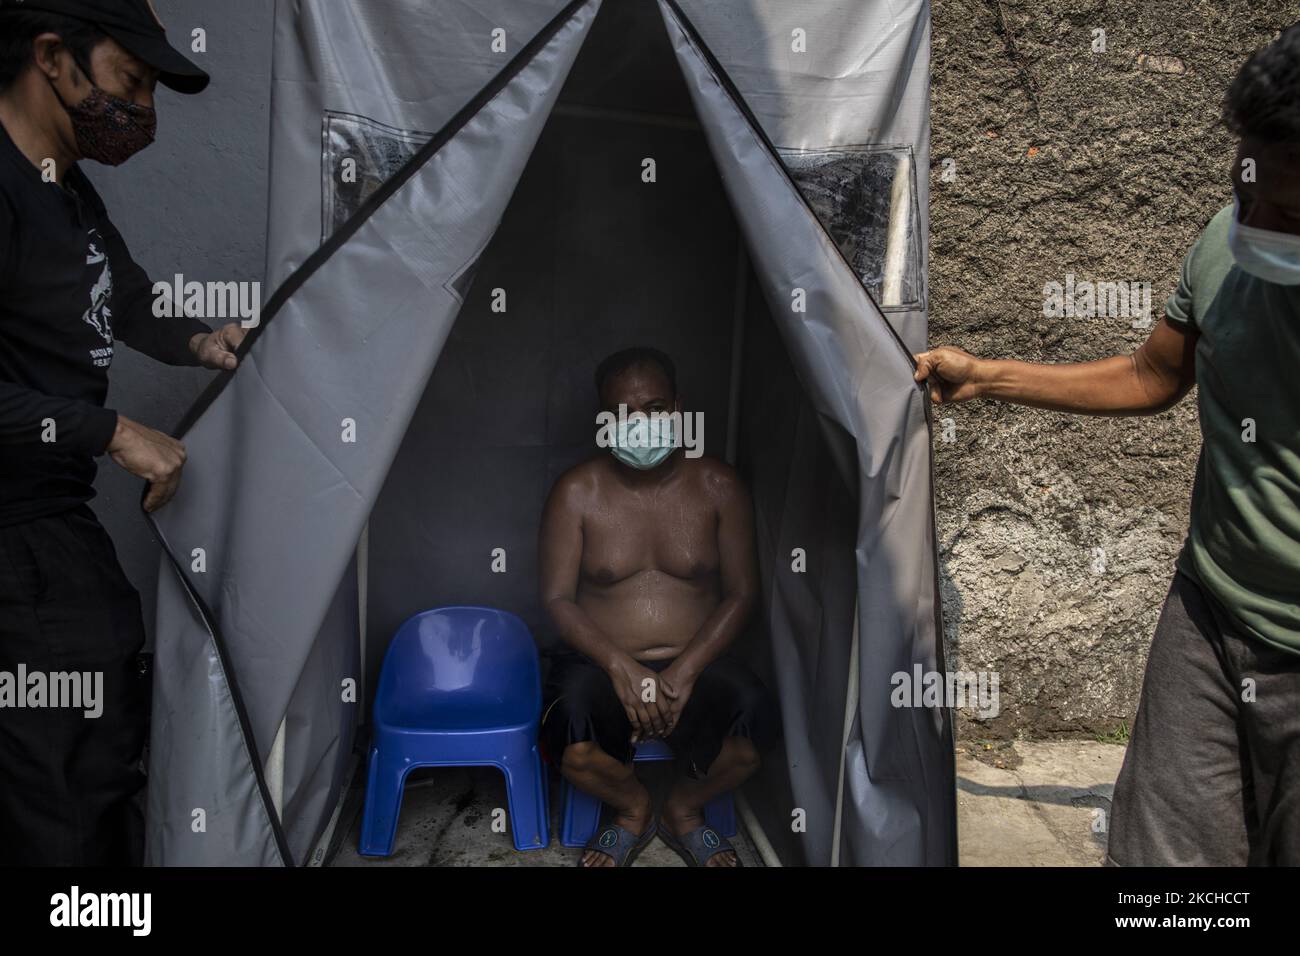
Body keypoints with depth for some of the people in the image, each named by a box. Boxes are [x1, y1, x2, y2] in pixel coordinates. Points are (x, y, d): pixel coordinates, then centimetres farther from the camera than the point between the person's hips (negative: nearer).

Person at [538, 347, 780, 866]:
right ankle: (632, 808, 6)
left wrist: (685, 672, -17)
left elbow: (740, 593, -3)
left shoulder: (719, 487, -2)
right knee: (571, 736, -32)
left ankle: (685, 809, 6)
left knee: (753, 720, -30)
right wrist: (621, 666, -21)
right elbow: (558, 597, -6)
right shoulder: (576, 491, -3)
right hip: (603, 662, 0)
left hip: (696, 662, 1)